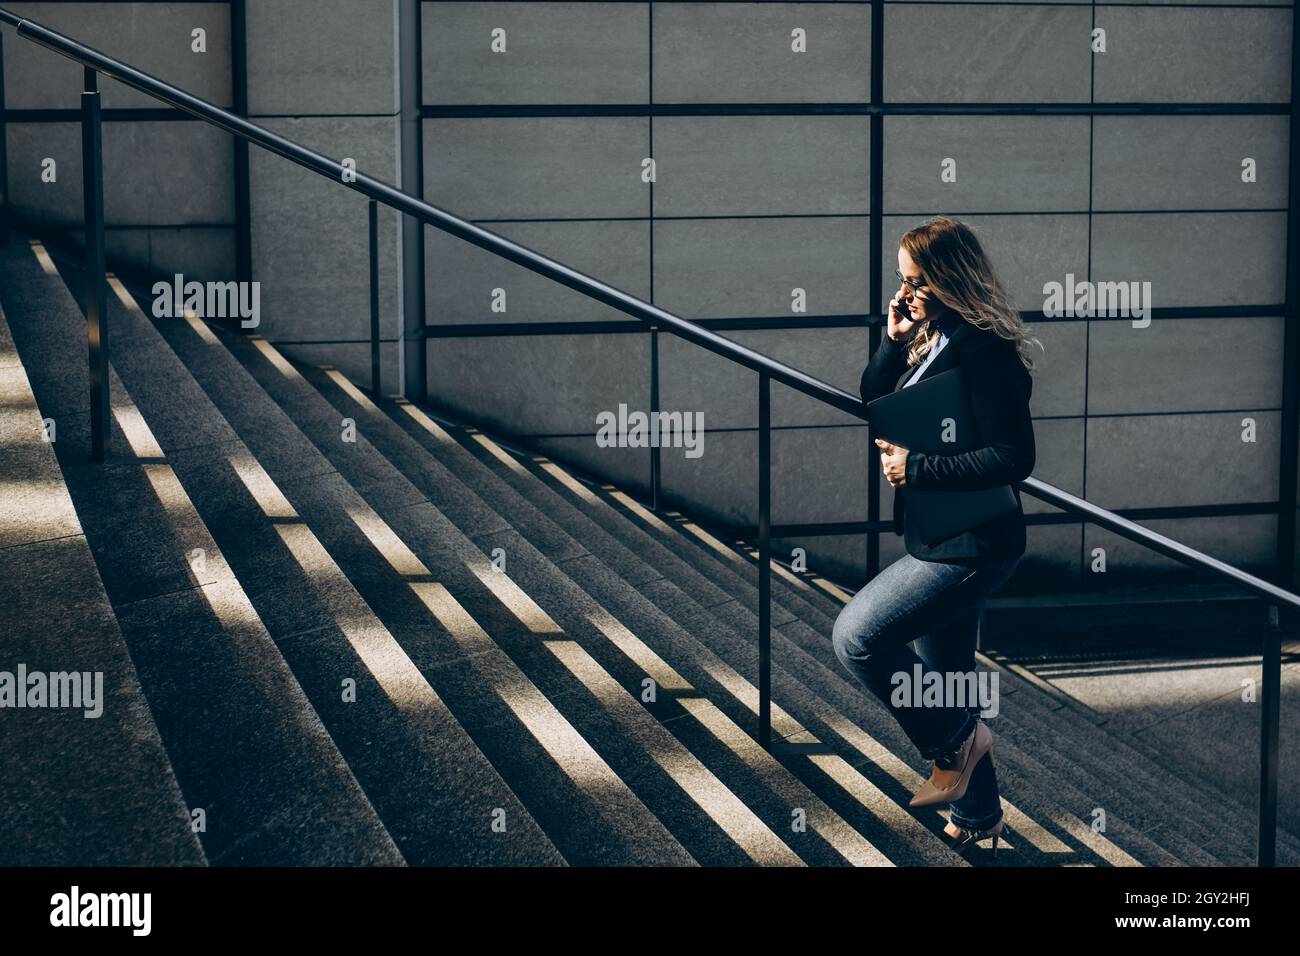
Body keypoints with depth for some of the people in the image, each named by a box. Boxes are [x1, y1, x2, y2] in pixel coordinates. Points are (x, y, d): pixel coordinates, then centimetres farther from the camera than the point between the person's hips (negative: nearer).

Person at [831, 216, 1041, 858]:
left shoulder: (984, 349, -20)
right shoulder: (931, 337, 7)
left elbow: (1014, 457, -23)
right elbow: (871, 404, 15)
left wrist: (916, 469, -21)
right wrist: (894, 340, -1)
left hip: (972, 545, -10)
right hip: (939, 540, 10)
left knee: (857, 636, -18)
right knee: (944, 677, 17)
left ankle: (956, 741, 1)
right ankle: (978, 817, 32)